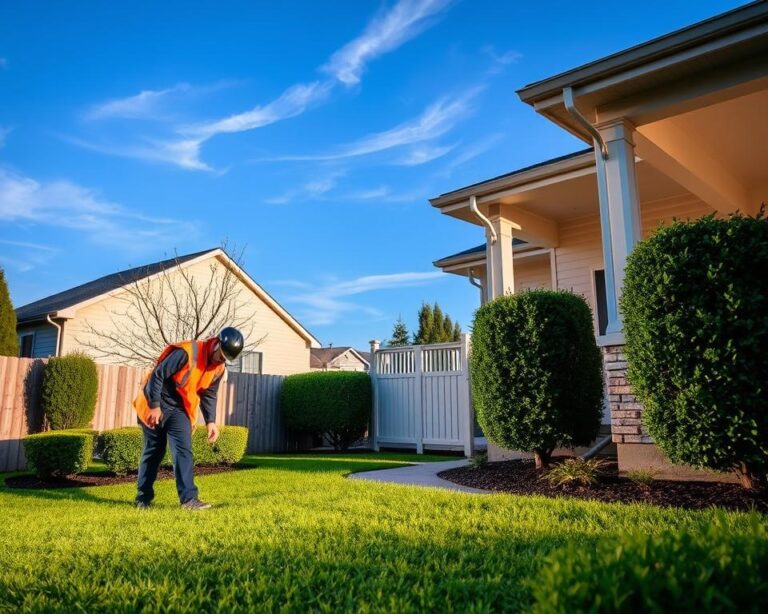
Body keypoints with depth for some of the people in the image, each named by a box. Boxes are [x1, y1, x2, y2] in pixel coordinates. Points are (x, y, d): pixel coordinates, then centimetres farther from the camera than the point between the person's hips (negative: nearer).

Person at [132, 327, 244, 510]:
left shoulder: (218, 368, -3)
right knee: (153, 451, 7)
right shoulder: (186, 352, -27)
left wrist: (210, 421, -4)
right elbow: (157, 375, -23)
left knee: (184, 450, -6)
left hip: (180, 409, 5)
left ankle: (189, 498, -5)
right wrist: (155, 406, -22)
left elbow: (209, 395, 7)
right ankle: (143, 498, 20)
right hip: (156, 405, -5)